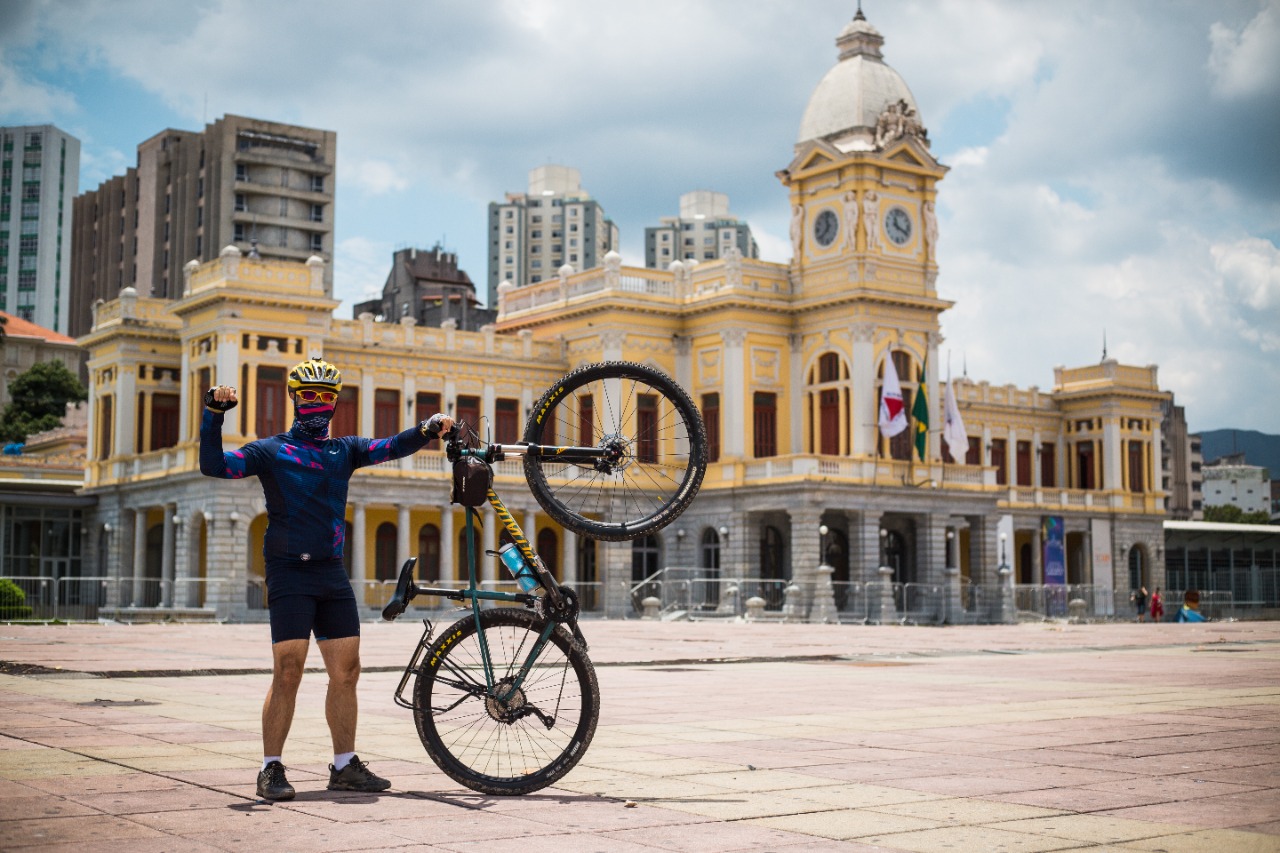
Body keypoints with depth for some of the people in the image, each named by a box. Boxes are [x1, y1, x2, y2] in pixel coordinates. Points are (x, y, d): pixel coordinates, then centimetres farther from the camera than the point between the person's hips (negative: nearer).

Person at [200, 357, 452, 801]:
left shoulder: (344, 450, 16)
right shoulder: (270, 450, 4)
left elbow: (390, 447, 4)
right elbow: (214, 465, -8)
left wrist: (427, 430, -13)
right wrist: (214, 413, -19)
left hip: (332, 573, 5)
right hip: (290, 571, -5)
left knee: (346, 669, 5)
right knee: (288, 672, -10)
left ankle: (345, 766, 14)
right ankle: (271, 769, 0)